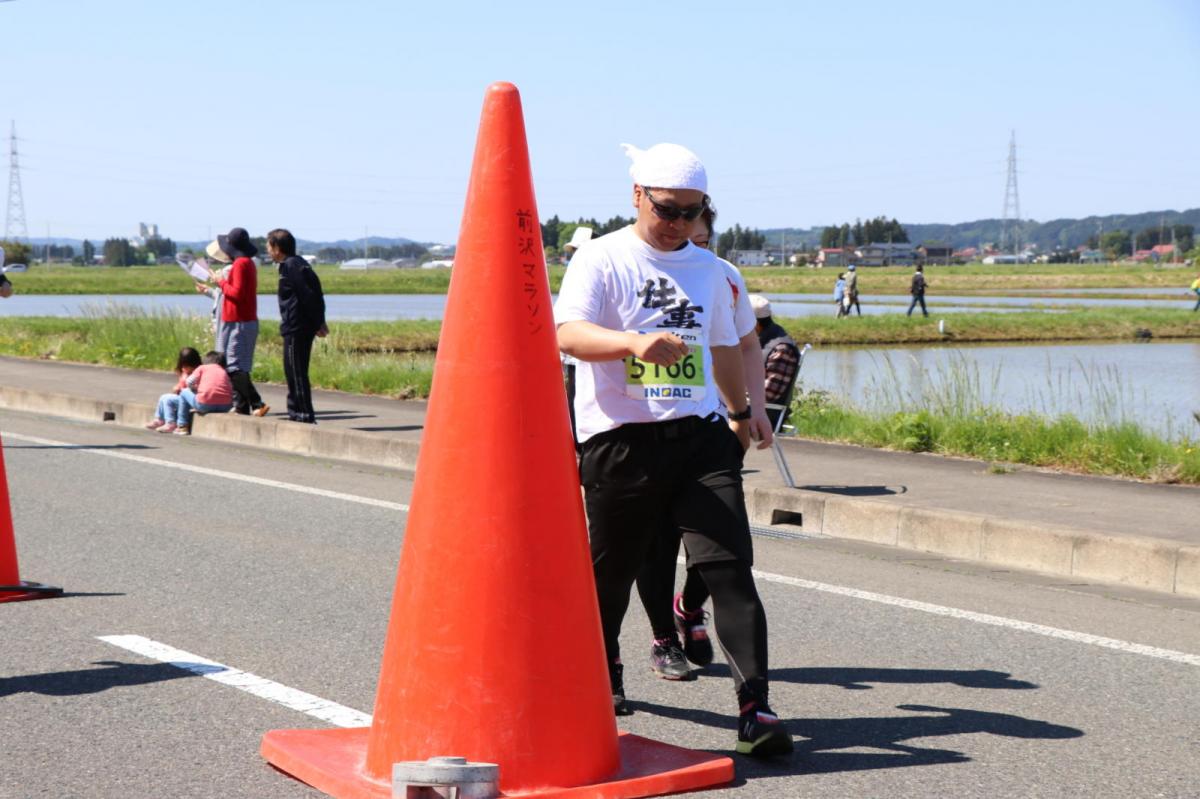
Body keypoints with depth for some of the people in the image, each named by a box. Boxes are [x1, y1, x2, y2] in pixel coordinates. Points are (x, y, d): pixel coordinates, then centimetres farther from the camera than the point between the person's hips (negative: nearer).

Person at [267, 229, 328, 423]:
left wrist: (318, 323, -16)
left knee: (296, 372, -6)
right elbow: (313, 293, 15)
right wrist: (319, 322, 13)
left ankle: (305, 415, -5)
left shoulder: (291, 266, -14)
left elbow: (308, 295, -20)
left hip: (295, 329, -10)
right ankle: (296, 412, 24)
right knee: (294, 371, 17)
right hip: (302, 327, 10)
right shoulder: (298, 263, 15)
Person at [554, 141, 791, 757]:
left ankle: (754, 707, -13)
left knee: (729, 564, -10)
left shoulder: (708, 268, 16)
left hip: (699, 434, 3)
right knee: (610, 572, 9)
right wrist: (635, 342, -35)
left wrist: (741, 410, 43)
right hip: (620, 440, -3)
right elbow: (568, 334, -18)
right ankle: (601, 680, 35)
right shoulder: (601, 260, -2)